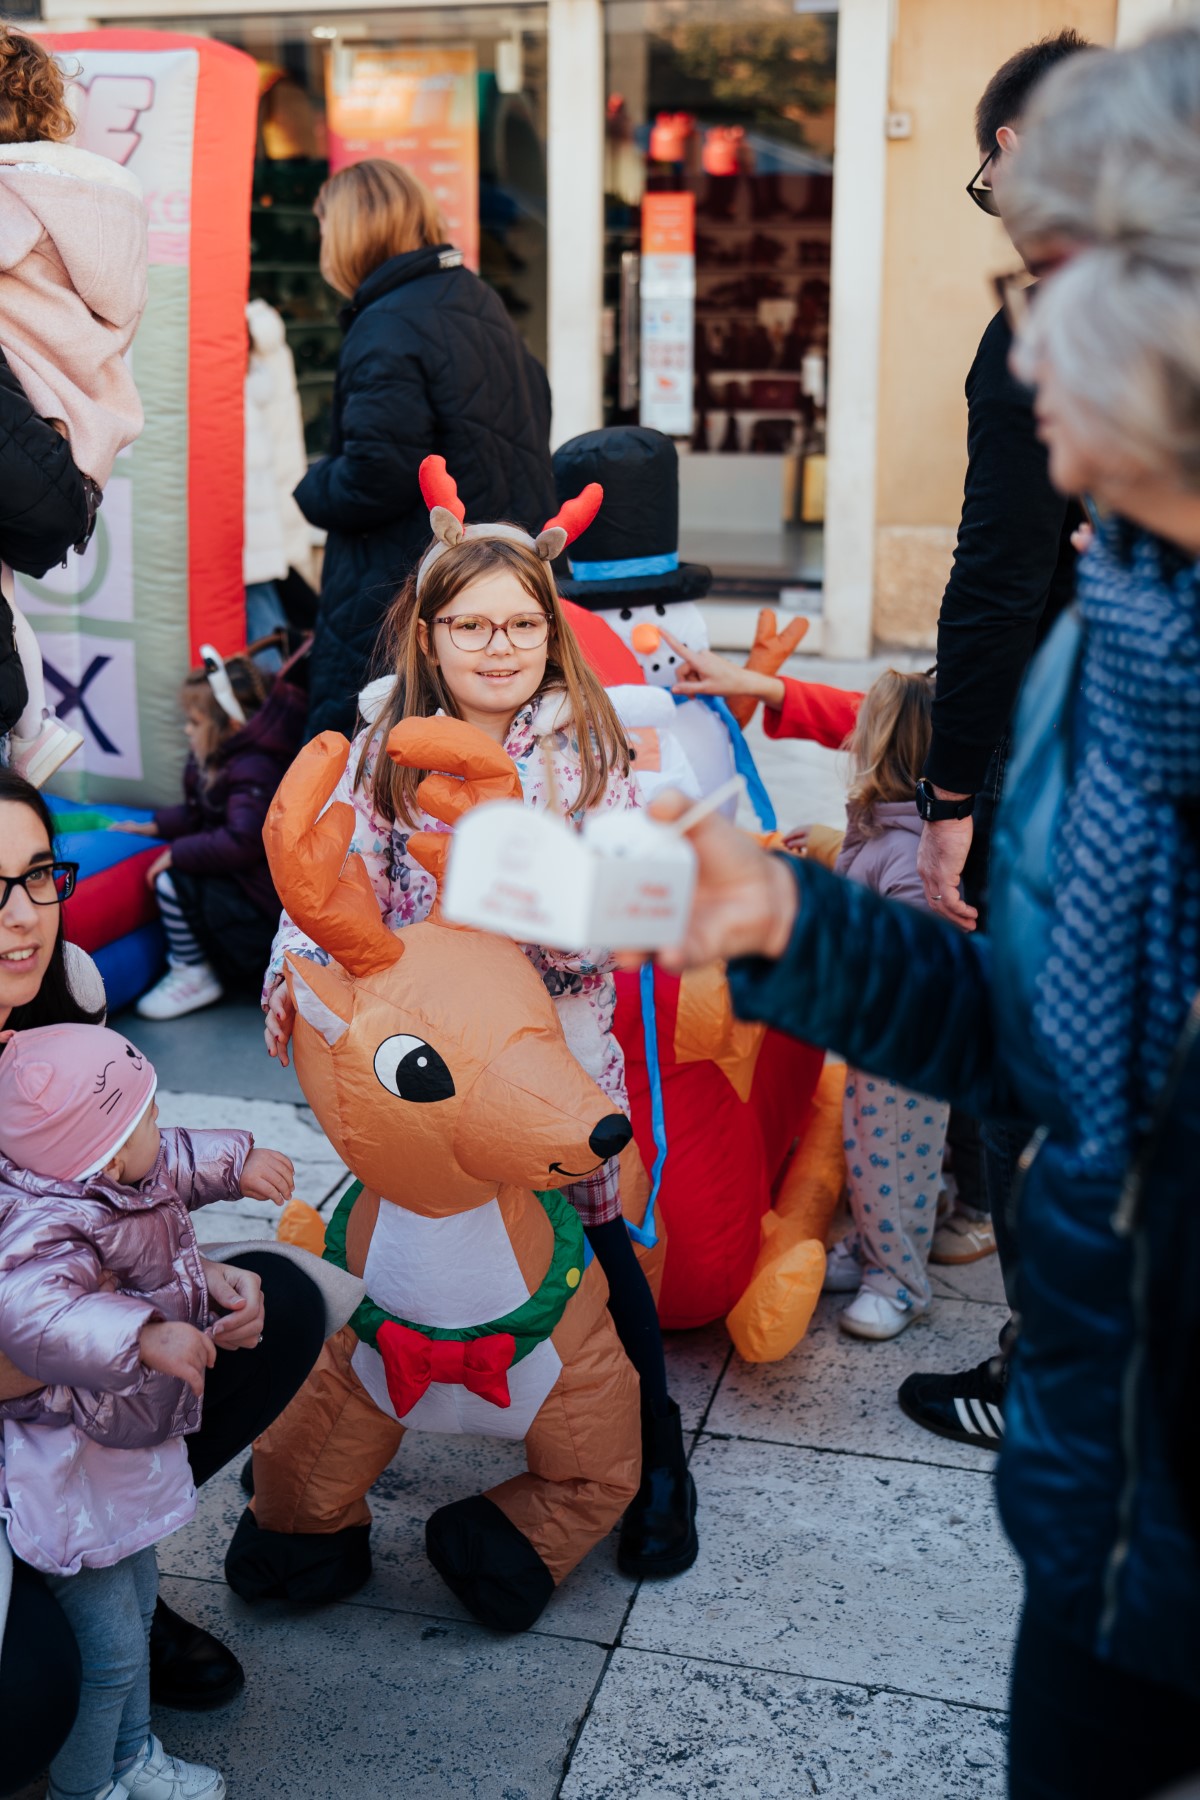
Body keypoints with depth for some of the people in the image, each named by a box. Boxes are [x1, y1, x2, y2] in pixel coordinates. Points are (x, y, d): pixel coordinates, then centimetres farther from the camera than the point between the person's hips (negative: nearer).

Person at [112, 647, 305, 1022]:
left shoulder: (254, 771, -25)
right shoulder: (219, 761, 8)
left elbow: (242, 842, -33)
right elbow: (197, 813, 22)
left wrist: (178, 854, -25)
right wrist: (155, 826, 9)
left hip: (264, 900, -11)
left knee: (171, 881, -19)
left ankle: (194, 976, -1)